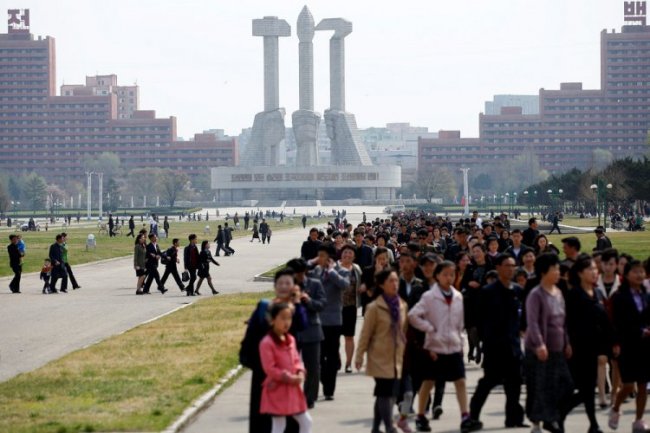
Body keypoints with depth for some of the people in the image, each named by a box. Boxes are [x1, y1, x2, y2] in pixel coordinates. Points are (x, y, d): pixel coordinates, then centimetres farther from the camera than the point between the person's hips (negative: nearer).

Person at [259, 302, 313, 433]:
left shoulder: (290, 340, 9)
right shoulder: (267, 343, -17)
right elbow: (270, 369, -20)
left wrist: (300, 374, -7)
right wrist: (288, 377, -21)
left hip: (292, 389, 8)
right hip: (277, 390, -8)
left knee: (306, 421, 12)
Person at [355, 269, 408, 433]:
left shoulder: (402, 305, 7)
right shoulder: (375, 307, -8)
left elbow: (404, 331, 13)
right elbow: (366, 334, -6)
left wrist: (406, 352, 12)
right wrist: (359, 356, -6)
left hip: (397, 358, 5)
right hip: (380, 358, -5)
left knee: (386, 394, 8)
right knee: (385, 394, -10)